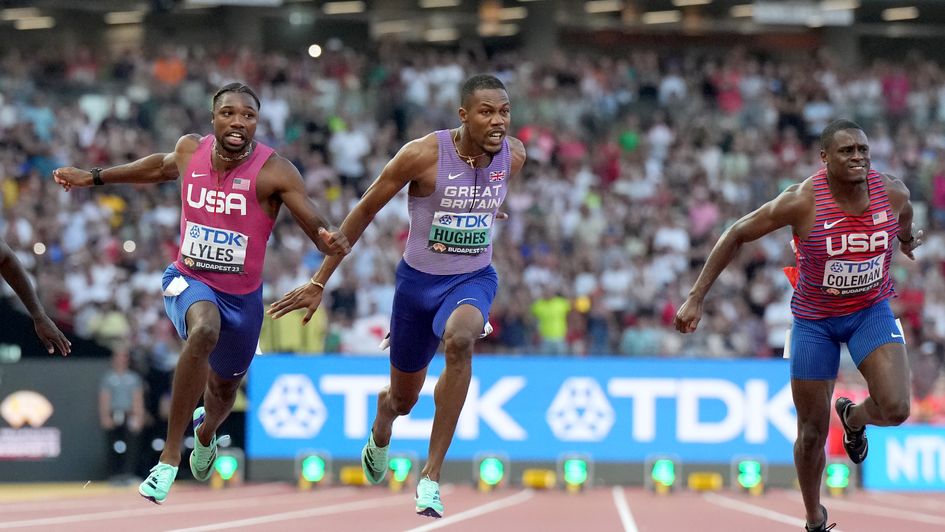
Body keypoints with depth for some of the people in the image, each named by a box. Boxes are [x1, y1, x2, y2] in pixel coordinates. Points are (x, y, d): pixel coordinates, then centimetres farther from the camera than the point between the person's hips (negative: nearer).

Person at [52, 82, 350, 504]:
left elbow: (317, 230, -22)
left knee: (224, 387, 21)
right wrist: (93, 177, 20)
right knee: (205, 331, -36)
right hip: (189, 280, -1)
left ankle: (206, 430, 62)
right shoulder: (191, 150, -9)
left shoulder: (275, 172, -20)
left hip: (243, 295, 1)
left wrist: (331, 243, -47)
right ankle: (170, 456, -31)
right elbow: (163, 167, 15)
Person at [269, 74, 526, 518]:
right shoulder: (423, 154, -21)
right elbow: (364, 211, -11)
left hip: (474, 279, 1)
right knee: (403, 399, 14)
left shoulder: (513, 156, -10)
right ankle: (380, 433, 57)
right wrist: (319, 282, -8)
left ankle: (431, 476, -30)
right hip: (418, 280, -1)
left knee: (459, 340, -35)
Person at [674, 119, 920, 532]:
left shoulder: (893, 193, -16)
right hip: (814, 320, -2)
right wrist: (696, 297, -16)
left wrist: (908, 241, 35)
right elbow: (736, 235, -14)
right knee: (812, 433, 6)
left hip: (872, 311, 2)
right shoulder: (803, 202, -24)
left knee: (895, 409, -21)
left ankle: (853, 417, 17)